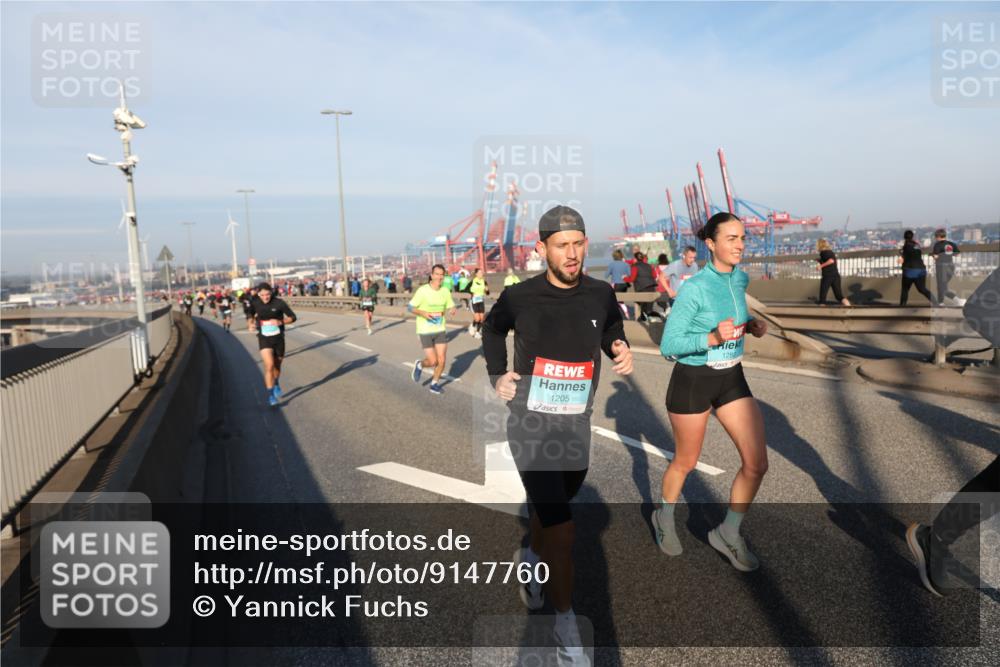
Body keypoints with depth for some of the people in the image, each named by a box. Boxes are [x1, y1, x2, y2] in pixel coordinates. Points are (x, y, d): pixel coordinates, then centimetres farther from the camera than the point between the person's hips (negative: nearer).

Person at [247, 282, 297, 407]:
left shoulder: (279, 303, -13)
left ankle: (276, 384, 48)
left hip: (278, 338, 0)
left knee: (277, 366, 17)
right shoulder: (255, 303, -5)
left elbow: (293, 317, -6)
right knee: (269, 366, -16)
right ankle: (270, 395, -7)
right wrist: (250, 324, -6)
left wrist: (280, 322, -23)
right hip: (264, 339, 0)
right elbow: (251, 316, 14)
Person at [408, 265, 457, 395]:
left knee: (441, 360, 1)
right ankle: (419, 365, 29)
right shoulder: (423, 290, -13)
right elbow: (410, 307, -7)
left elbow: (450, 306, 9)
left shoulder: (445, 291, -1)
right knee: (433, 361, -5)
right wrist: (423, 313, -25)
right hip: (425, 331, -4)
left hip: (440, 330, 4)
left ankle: (434, 383, 25)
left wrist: (452, 310, -15)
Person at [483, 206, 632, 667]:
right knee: (561, 529, -10)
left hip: (577, 424, 4)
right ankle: (566, 628, 10)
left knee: (550, 508, 23)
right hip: (530, 424, -4)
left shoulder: (601, 294, -5)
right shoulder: (518, 296, -11)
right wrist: (497, 375, 2)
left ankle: (530, 560, 54)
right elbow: (492, 329, 11)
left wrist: (622, 355, -8)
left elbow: (612, 335, 13)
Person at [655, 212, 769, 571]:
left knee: (756, 463, 0)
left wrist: (750, 325, 0)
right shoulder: (694, 288, -20)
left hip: (732, 379, 6)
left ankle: (728, 533, 22)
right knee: (685, 462, 12)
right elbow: (668, 345, -18)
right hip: (692, 380, -6)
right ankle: (665, 518, 41)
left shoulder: (740, 279, 1)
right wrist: (712, 338, -31)